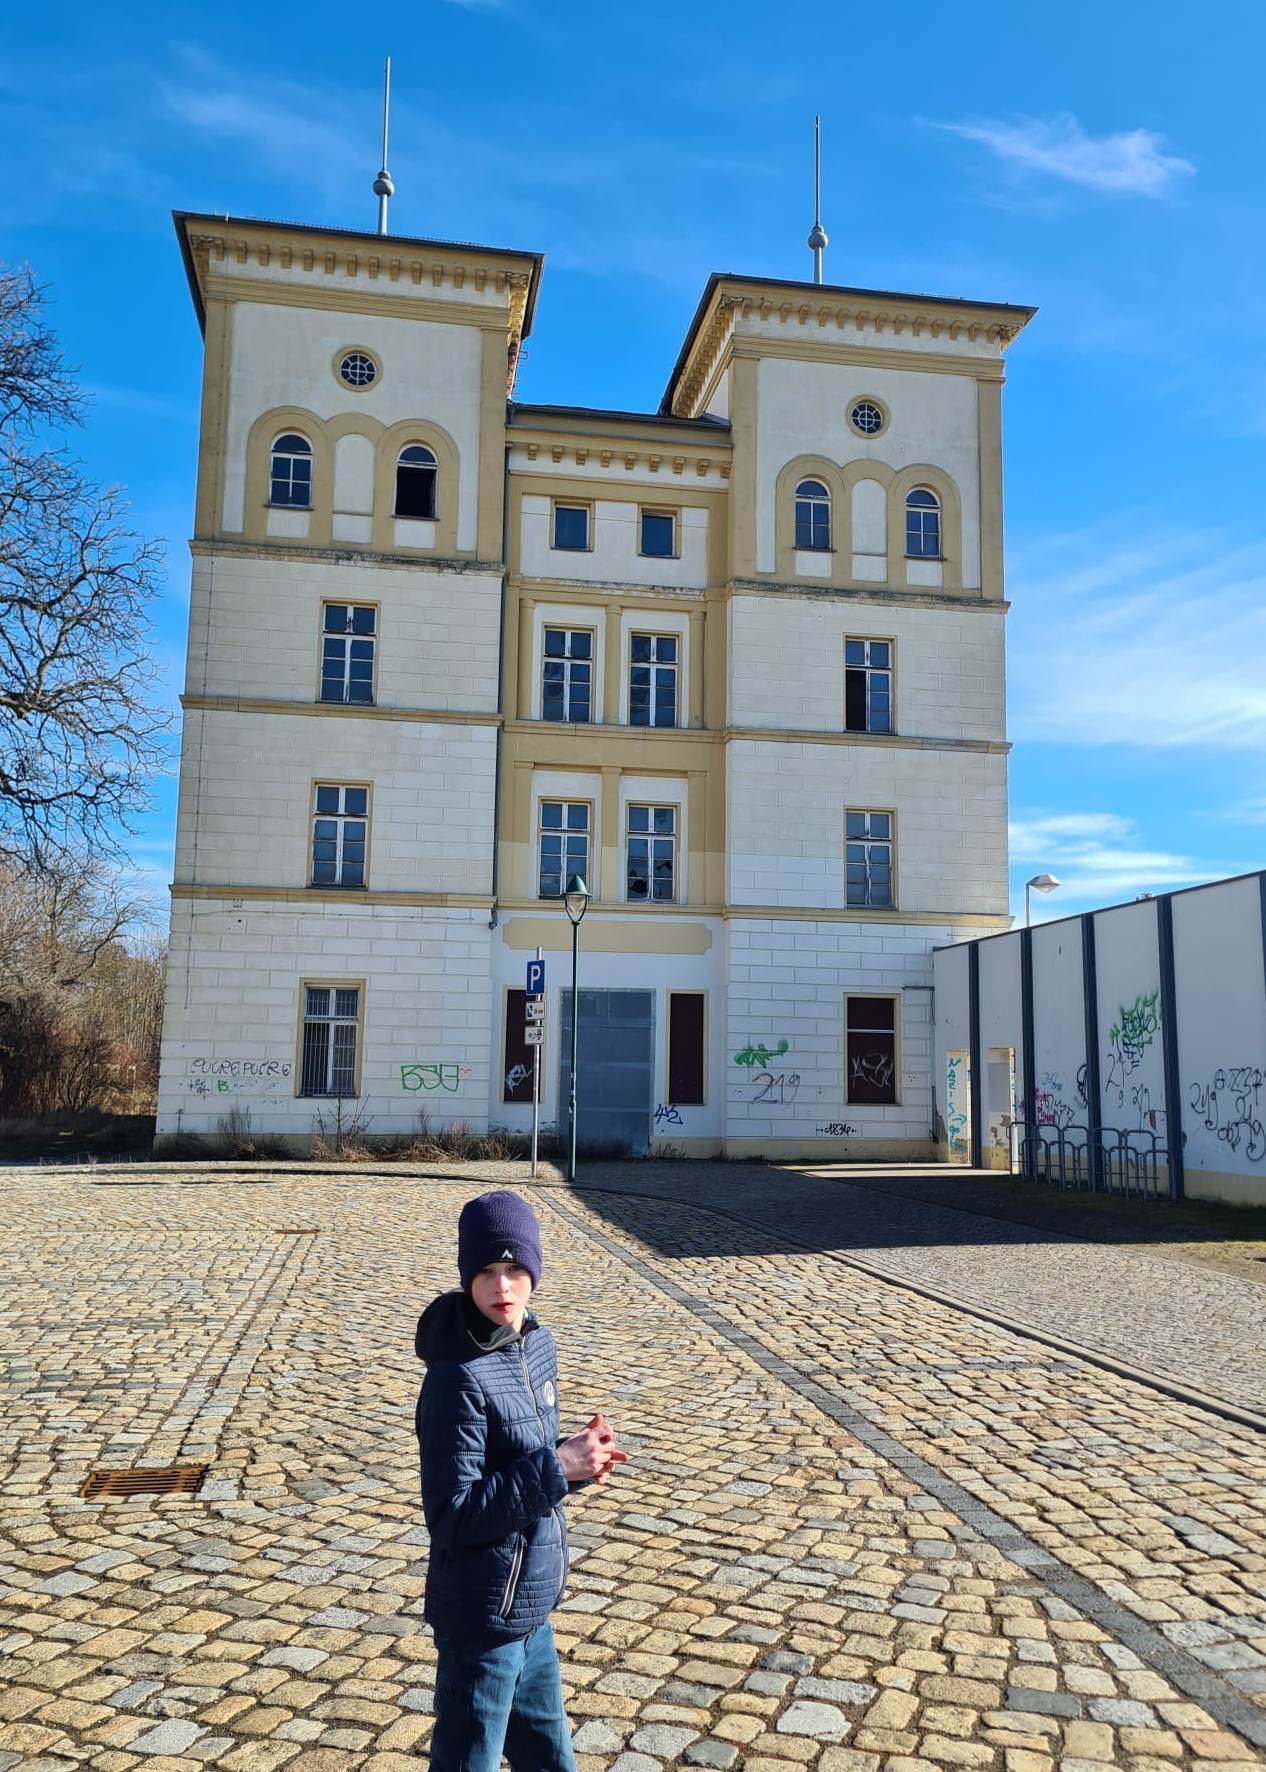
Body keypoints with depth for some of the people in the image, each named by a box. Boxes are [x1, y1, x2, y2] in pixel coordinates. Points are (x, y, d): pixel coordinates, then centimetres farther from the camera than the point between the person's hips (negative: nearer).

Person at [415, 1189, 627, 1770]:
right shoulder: (458, 1378, -26)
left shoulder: (537, 1344, -1)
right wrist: (556, 1470, -26)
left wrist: (576, 1457, -8)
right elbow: (452, 1517, -26)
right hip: (483, 1616, -8)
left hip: (528, 1603, 8)